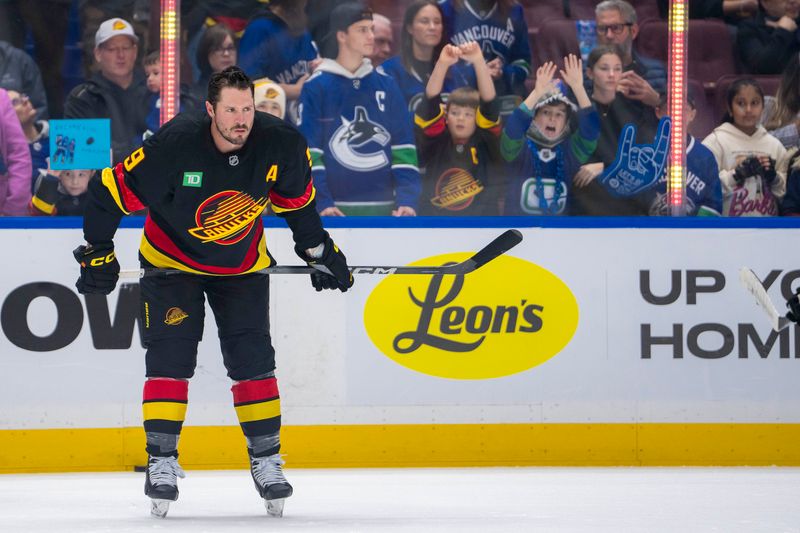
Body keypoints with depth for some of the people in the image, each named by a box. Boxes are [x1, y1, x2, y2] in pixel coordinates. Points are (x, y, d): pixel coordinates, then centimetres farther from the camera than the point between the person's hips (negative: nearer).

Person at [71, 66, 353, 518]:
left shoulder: (280, 143, -20)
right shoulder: (175, 145, -31)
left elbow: (297, 199, 1)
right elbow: (111, 191, -20)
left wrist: (320, 251, 6)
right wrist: (98, 252, -16)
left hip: (243, 264, 2)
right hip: (171, 259, -2)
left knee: (253, 359, -3)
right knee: (170, 357, -12)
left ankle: (266, 459, 9)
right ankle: (162, 460, -4)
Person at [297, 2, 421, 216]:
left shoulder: (386, 85, 10)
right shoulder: (316, 88, -1)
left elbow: (403, 147, 8)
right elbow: (308, 152, -4)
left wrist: (407, 199, -4)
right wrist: (322, 203, -14)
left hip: (383, 208, 4)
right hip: (336, 210, -4)